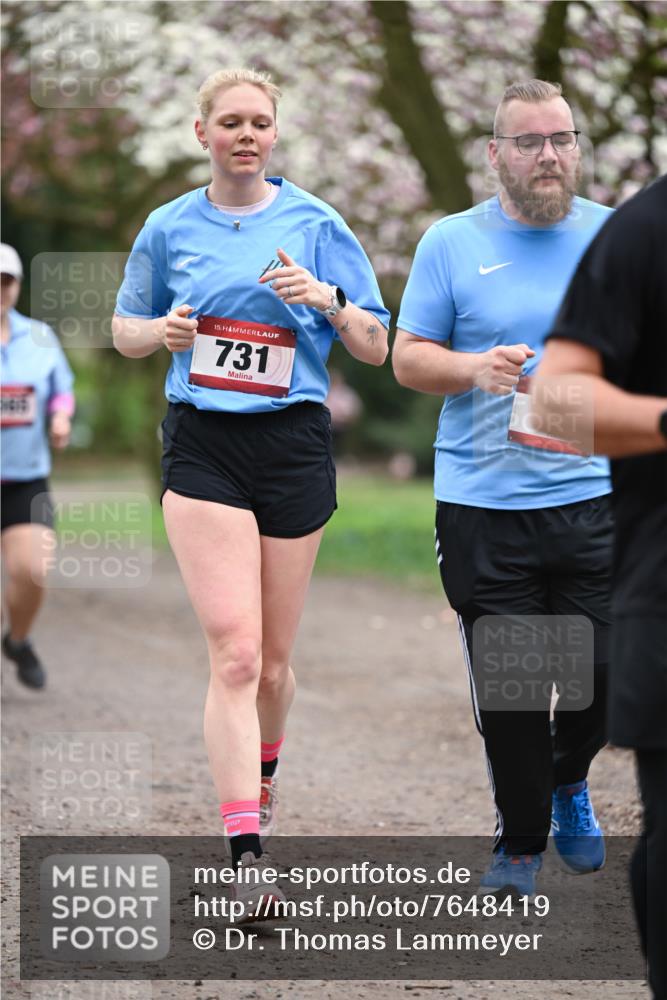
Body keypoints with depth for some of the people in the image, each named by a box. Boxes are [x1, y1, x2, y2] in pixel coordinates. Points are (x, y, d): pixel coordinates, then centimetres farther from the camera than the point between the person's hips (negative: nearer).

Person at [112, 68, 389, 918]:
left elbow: (375, 349, 5)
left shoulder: (314, 225, 4)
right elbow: (124, 329, 18)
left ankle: (261, 780, 41)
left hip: (294, 442, 1)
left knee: (271, 661, 10)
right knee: (234, 654, -14)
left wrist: (327, 299, -15)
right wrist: (161, 331, -4)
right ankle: (247, 856, -17)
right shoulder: (170, 228, 7)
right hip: (201, 444, -1)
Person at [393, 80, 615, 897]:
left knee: (607, 672, 2)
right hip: (482, 506, -1)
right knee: (506, 686, 2)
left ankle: (568, 781, 34)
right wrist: (475, 368, -14)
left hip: (596, 499, 1)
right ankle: (520, 839, 21)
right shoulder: (452, 242, 4)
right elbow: (407, 358, 4)